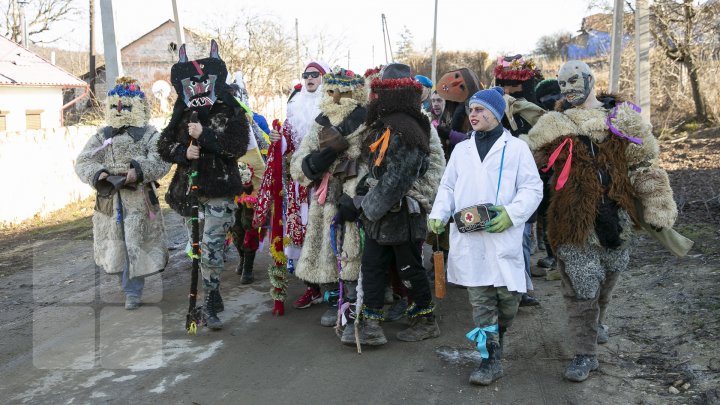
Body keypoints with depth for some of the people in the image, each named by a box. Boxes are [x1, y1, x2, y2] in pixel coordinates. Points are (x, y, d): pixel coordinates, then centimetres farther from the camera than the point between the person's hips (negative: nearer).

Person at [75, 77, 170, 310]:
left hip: (138, 199, -4)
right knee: (114, 245, 13)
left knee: (135, 245, -3)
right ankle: (128, 284, 32)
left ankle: (133, 291, 7)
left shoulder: (149, 135, -1)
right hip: (109, 199, 4)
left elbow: (160, 162, -15)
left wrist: (138, 171, -29)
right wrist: (98, 174, -14)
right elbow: (83, 162, 6)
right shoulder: (102, 136, 11)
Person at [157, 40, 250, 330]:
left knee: (211, 249, -12)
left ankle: (210, 305, -1)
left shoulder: (230, 114, -2)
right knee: (195, 246, 10)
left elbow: (237, 146, -15)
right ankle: (211, 303, 22)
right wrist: (183, 152, -10)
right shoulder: (182, 116, 14)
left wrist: (204, 135, -19)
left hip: (219, 190, -6)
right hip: (190, 189, 6)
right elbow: (165, 145, 10)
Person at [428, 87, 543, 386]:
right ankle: (490, 358, 6)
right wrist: (438, 214, 0)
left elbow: (532, 188, 0)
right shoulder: (461, 149, 18)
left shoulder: (516, 148, 5)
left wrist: (511, 213, -16)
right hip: (468, 238, 3)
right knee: (480, 300, 1)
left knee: (507, 295, -1)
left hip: (503, 237, -2)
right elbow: (447, 187, 17)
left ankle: (497, 336, 29)